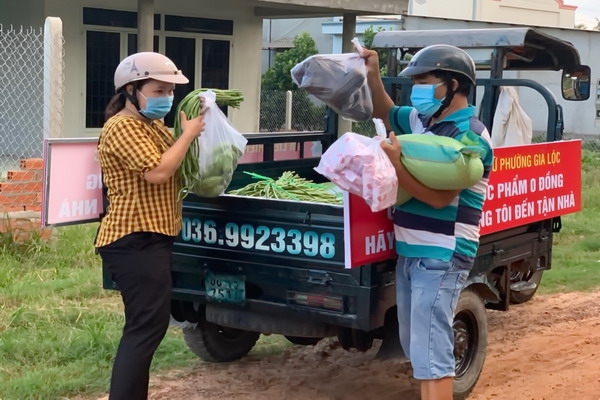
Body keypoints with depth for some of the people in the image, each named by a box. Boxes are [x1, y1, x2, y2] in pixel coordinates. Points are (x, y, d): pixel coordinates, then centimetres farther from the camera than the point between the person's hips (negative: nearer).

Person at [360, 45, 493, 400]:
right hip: (411, 252, 9)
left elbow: (439, 196, -21)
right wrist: (373, 75, 13)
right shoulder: (422, 120, 10)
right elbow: (385, 112, 30)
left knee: (431, 353, -11)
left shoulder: (470, 135, -15)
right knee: (416, 346, 18)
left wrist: (395, 164, -22)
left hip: (441, 259, -9)